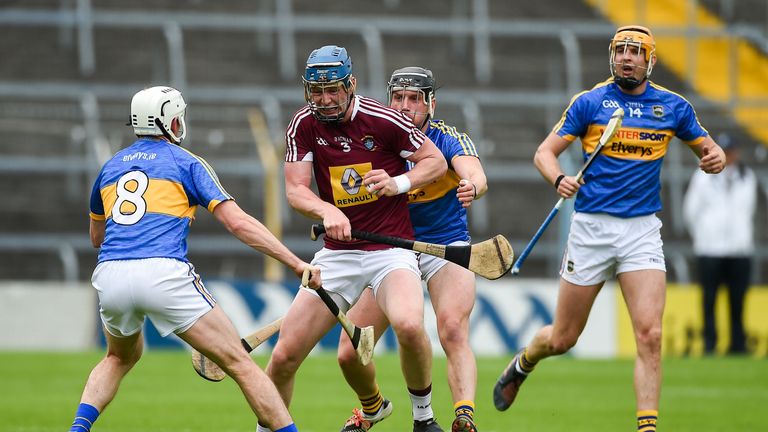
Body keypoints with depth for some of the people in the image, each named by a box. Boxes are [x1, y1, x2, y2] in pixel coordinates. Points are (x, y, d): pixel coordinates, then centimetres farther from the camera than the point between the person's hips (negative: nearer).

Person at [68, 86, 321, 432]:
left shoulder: (111, 166, 24)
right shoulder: (186, 162, 11)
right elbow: (238, 223, 0)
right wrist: (296, 263, 0)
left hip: (110, 275, 5)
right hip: (164, 274, -5)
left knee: (121, 357, 32)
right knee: (239, 363, 0)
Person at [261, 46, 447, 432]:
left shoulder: (385, 121, -10)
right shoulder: (304, 125, -1)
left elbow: (436, 161, 1)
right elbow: (295, 190, -6)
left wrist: (399, 183, -18)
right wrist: (327, 211, -26)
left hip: (391, 249, -3)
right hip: (337, 252, 3)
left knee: (408, 325, -34)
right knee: (283, 357, -5)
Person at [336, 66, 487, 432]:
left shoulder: (449, 139, -13)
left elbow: (476, 175, -32)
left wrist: (472, 187, -56)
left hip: (447, 247, -3)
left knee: (453, 331, -30)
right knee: (349, 354, 0)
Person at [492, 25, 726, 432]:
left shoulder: (673, 107, 6)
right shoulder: (589, 102, -1)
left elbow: (706, 147, 18)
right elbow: (544, 152, 0)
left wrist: (715, 157, -6)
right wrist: (559, 179, -22)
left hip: (642, 230, 1)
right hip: (592, 226, -1)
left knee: (650, 334, -16)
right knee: (562, 339, 7)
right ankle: (521, 365, 40)